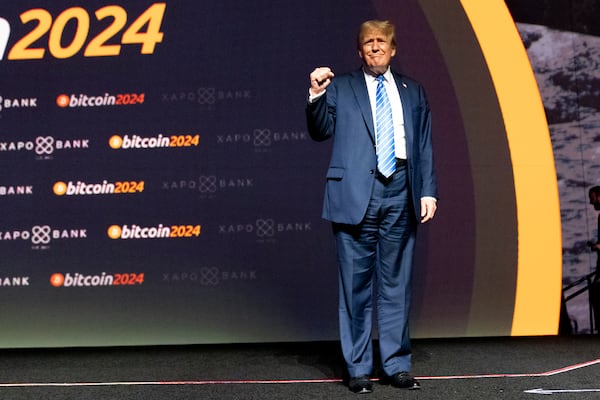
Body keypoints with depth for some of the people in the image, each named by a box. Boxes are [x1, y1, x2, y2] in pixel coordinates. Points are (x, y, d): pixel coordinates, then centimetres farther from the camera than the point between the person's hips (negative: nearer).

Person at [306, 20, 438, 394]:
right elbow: (321, 132, 2)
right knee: (356, 284, 0)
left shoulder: (413, 91, 17)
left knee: (397, 282, 6)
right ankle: (359, 368, 9)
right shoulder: (340, 87, 11)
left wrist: (428, 191, 6)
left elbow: (425, 146, 14)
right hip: (356, 194, -2)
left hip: (400, 194, 2)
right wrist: (317, 96, -13)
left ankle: (397, 364, 15)